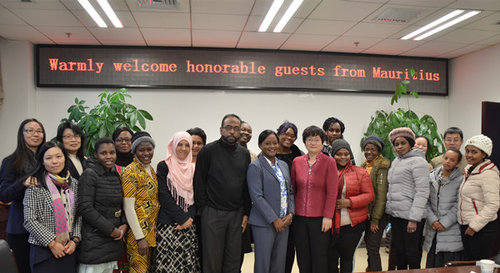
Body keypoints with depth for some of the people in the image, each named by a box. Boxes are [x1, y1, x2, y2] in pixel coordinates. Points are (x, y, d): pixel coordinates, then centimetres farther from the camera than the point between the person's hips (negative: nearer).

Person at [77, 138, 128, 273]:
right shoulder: (89, 174, -10)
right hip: (94, 242, -7)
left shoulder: (115, 175, 11)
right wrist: (110, 229, -15)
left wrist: (123, 225, 0)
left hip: (113, 240, 7)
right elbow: (85, 208, -17)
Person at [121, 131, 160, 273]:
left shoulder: (151, 169, 11)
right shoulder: (131, 172, -14)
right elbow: (128, 208, -18)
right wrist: (140, 238, -19)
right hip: (138, 231, -8)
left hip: (151, 229, 8)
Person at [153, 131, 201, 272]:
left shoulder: (193, 168, 13)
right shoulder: (164, 166, -1)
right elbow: (163, 195, -9)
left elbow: (196, 197, 10)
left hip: (189, 224, 4)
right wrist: (182, 218, -11)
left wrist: (190, 218, -6)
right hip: (168, 224, -4)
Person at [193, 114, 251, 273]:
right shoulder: (208, 151, -4)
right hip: (213, 213, -4)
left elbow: (247, 185, 11)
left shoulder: (244, 154, 9)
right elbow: (199, 182, -3)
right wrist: (203, 209, -7)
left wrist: (246, 213, 7)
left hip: (237, 214, 4)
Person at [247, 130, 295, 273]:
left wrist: (290, 214, -1)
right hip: (264, 223, -6)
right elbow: (257, 197, -14)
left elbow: (290, 192, 15)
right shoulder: (255, 167, -7)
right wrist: (274, 219, -15)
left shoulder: (283, 165, 14)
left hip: (284, 222, 6)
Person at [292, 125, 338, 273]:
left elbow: (332, 192, -7)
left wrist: (328, 217, -11)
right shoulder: (297, 161, 5)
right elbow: (292, 188, 11)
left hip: (319, 218, -3)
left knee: (319, 257, 4)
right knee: (302, 257, 11)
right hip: (299, 216, 3)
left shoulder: (329, 162, -4)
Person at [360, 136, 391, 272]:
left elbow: (381, 195, -15)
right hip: (366, 213, 8)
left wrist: (375, 219, -16)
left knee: (372, 249, -7)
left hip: (378, 214, -8)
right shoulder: (364, 166, 11)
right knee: (369, 245, 16)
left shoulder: (382, 167, -12)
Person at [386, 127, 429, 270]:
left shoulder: (418, 162, -9)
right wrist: (389, 208, 14)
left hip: (410, 216, -7)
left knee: (412, 253, 2)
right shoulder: (395, 162, 15)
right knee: (399, 251, 14)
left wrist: (414, 219, -19)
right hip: (395, 215, 7)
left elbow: (422, 192, -15)